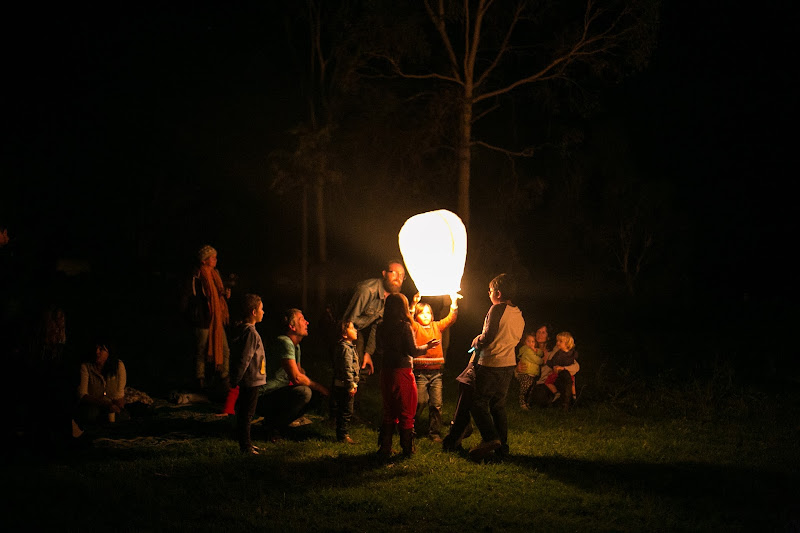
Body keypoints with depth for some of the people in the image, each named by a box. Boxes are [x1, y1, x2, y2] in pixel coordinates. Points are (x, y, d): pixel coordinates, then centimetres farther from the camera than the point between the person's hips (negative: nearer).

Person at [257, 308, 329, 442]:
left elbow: (300, 371, 26)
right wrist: (319, 387, -12)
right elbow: (296, 378, -25)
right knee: (304, 392, -28)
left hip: (279, 393, 10)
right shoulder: (284, 342, -18)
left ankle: (277, 421, 8)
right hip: (263, 399, -10)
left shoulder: (296, 345, 15)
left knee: (315, 393, 7)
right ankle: (274, 428, -13)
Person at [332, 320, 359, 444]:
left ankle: (343, 434, 23)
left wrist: (353, 384, 24)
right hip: (344, 386, -11)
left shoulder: (349, 347, 16)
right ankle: (343, 435, 0)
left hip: (341, 386, 11)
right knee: (346, 411, -5)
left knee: (344, 411, 16)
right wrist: (351, 386, -22)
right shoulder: (346, 348, -19)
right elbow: (347, 369, -23)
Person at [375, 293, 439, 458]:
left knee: (389, 413, 15)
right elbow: (413, 350, -14)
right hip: (403, 372, -5)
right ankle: (407, 449, 12)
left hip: (386, 373, 5)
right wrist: (427, 346, 2)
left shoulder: (381, 327, 2)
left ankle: (385, 448, 14)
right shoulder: (404, 326, -13)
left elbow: (379, 351, 8)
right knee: (406, 413, 6)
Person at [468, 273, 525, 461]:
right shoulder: (519, 315, 11)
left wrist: (476, 342, 2)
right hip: (509, 365, 8)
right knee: (498, 405, 14)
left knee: (478, 402, -5)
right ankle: (502, 444, 13)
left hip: (491, 365, -8)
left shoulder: (498, 309, -13)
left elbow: (488, 336, -19)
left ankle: (490, 438, -19)